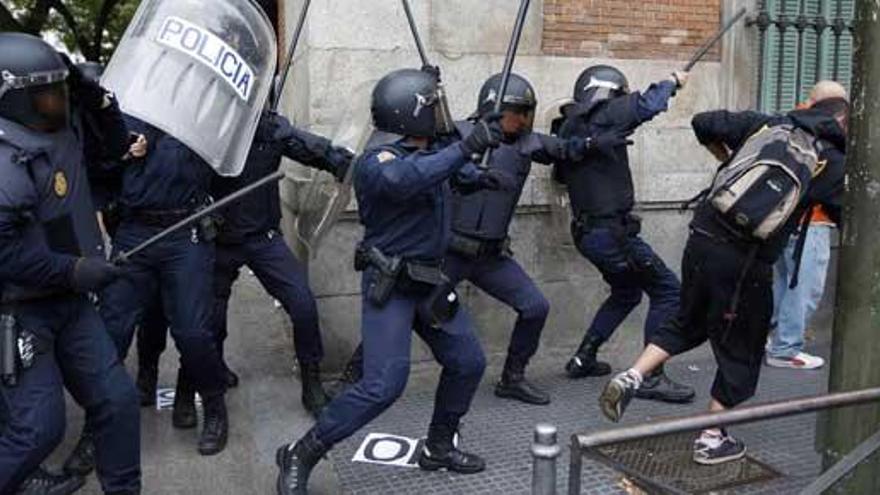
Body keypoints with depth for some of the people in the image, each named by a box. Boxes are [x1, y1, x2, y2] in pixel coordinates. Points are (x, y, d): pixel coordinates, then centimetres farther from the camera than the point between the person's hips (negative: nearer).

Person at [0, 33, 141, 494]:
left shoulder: (64, 130, 2)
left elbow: (112, 145, 17)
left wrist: (94, 96, 0)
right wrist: (73, 270, -23)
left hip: (69, 301, 8)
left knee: (117, 398, 8)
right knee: (38, 427, -5)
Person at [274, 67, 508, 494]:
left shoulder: (432, 150, 4)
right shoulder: (376, 162, -20)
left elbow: (451, 167, 29)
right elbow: (403, 178, -44)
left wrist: (478, 176, 11)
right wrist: (466, 148, -42)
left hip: (429, 282, 9)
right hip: (389, 286, -8)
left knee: (468, 362, 13)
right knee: (384, 385, -16)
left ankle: (438, 447, 31)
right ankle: (300, 457, -1)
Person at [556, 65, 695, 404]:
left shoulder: (569, 128, 13)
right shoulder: (602, 118, -11)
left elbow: (563, 173, 26)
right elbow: (646, 105, -17)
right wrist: (672, 82, 3)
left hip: (588, 231, 9)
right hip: (612, 231, -9)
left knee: (626, 292, 26)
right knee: (667, 291, -4)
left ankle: (583, 359, 28)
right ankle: (650, 377, -4)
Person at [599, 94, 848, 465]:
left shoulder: (767, 123, 11)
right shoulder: (831, 163, 2)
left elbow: (703, 124, 12)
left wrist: (728, 158, 27)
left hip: (702, 239, 4)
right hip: (745, 263, -4)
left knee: (688, 323, 24)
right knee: (740, 348, 14)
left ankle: (630, 378, 9)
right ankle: (711, 439, 22)